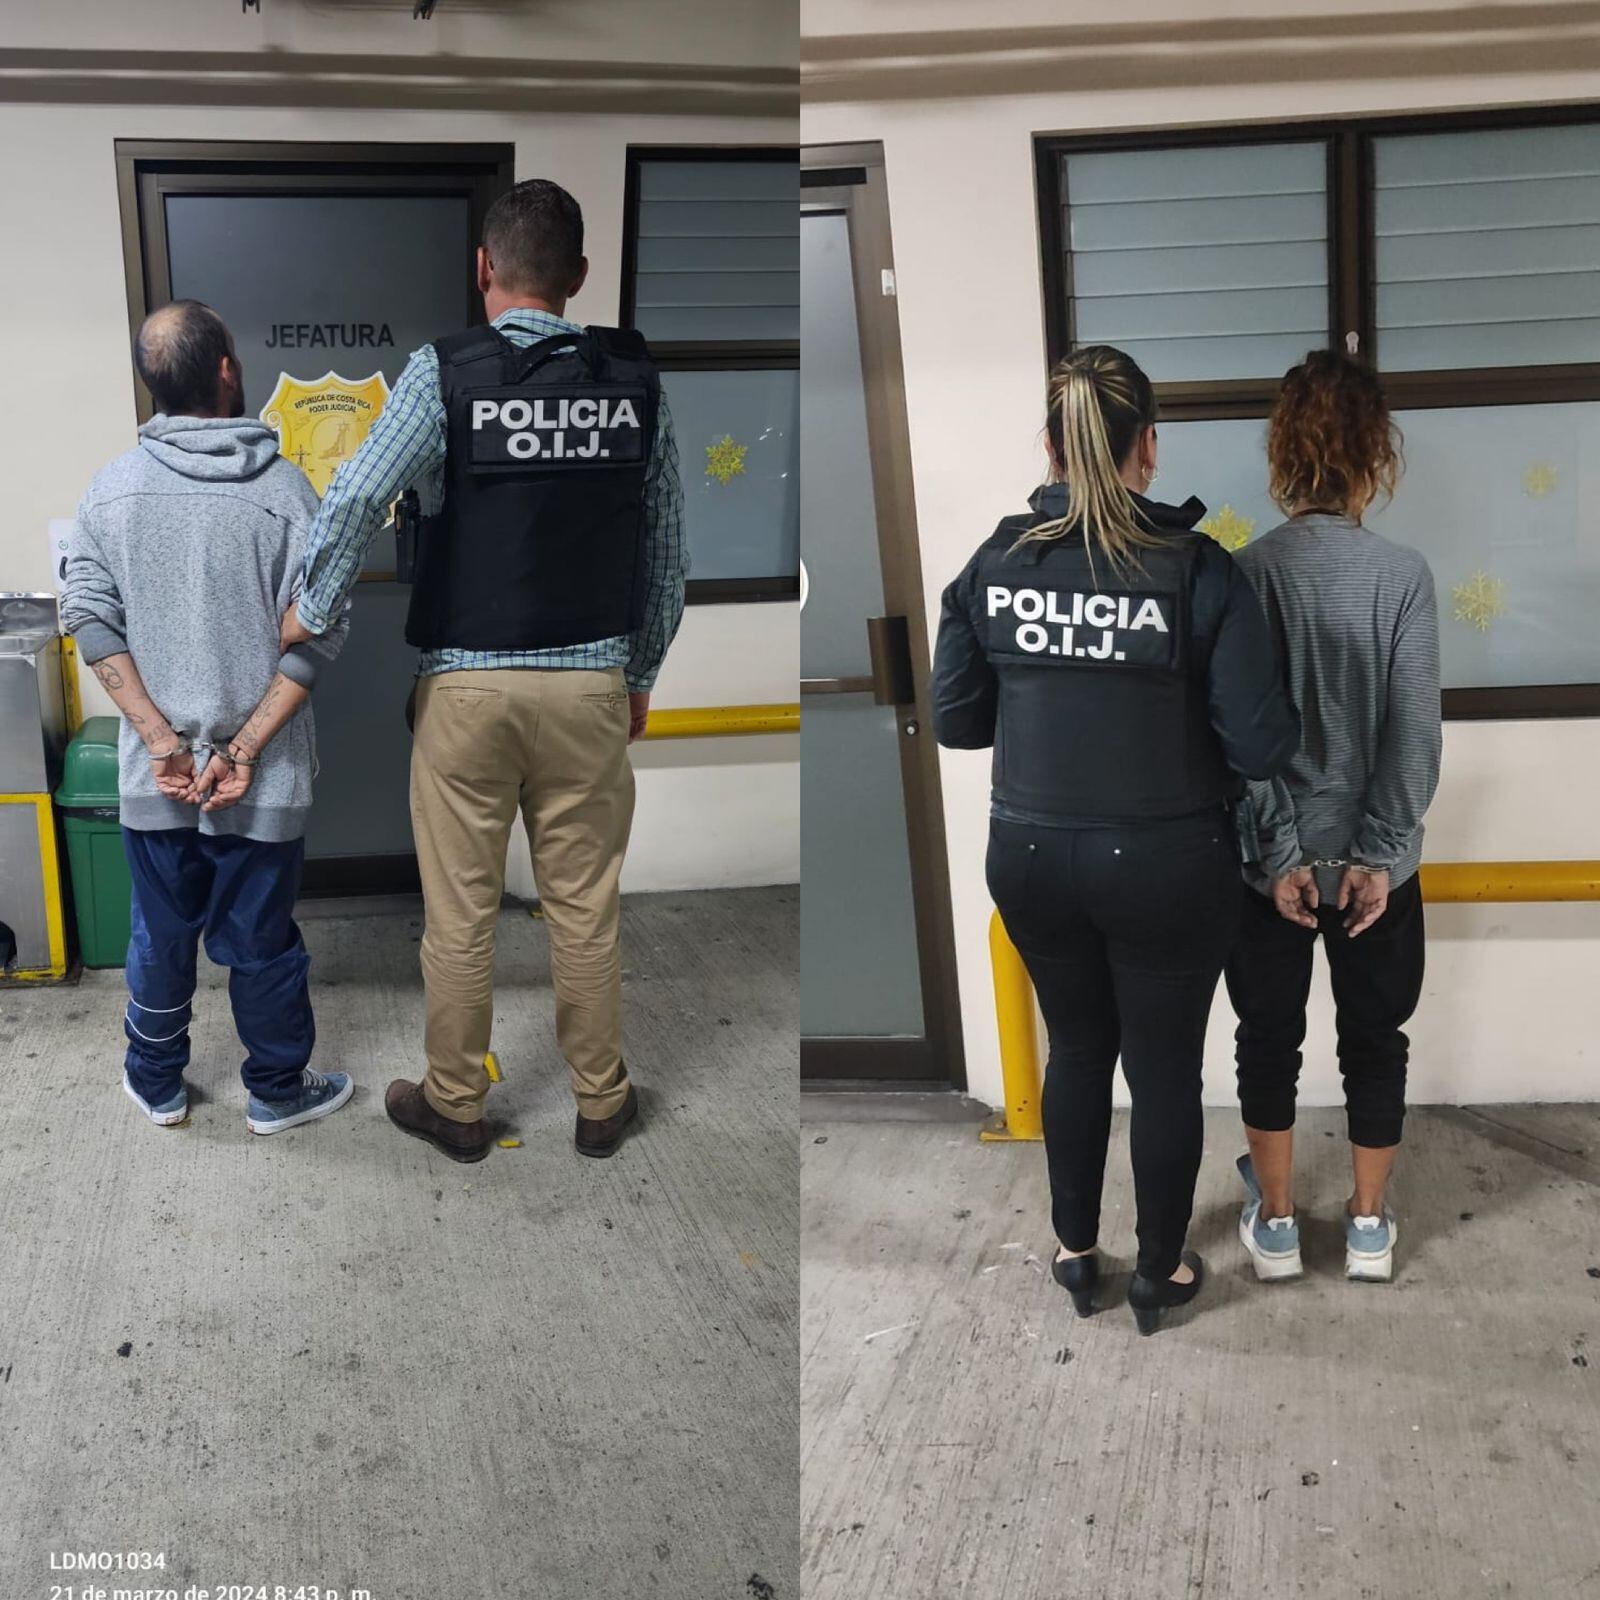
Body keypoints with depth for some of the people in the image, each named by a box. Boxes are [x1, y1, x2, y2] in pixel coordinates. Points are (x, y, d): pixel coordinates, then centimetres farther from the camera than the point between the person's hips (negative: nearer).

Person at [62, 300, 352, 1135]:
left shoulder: (112, 487, -3)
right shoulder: (283, 489, -11)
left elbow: (93, 623, -6)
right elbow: (316, 634, -16)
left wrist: (163, 740, -8)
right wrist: (244, 750, -14)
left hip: (154, 773, 3)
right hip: (261, 776, -3)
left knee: (161, 934, 18)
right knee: (261, 941, 11)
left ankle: (157, 1084, 35)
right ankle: (277, 1091, 28)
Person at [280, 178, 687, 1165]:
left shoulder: (447, 373, -8)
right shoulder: (635, 380, 1)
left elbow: (357, 500, -18)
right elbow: (666, 546, 5)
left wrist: (311, 614, -4)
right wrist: (643, 673, 16)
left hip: (468, 683, -2)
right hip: (591, 683, 2)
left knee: (461, 909, 10)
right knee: (586, 906, 12)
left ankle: (456, 1105, 23)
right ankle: (601, 1102, 24)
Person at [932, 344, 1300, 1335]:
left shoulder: (995, 563, -6)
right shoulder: (1197, 568, -16)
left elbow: (955, 722, 1)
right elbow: (1263, 745, -17)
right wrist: (1176, 718, 3)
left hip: (1031, 856, 3)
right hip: (1166, 866, -3)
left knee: (1076, 1049, 24)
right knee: (1166, 1069, 17)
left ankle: (1076, 1251, 39)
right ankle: (1161, 1270, 35)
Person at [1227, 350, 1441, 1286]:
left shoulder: (1247, 573, -10)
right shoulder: (1406, 575, -10)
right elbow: (1416, 734, -11)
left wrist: (1280, 853, -6)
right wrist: (1378, 853, -7)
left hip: (1274, 858, 0)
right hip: (1375, 858, 0)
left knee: (1269, 1037, 14)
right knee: (1375, 1039, 15)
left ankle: (1276, 1224, 24)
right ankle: (1370, 1227, 26)